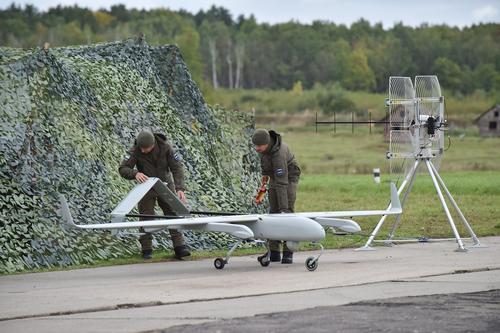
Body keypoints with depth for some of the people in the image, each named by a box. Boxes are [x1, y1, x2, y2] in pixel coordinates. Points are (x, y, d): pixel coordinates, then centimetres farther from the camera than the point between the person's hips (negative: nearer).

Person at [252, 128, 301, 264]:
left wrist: (284, 209, -43)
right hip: (275, 175, 7)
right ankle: (274, 252, -3)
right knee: (273, 211, -1)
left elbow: (282, 184, -41)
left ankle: (288, 253, -16)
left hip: (289, 177, -7)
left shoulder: (279, 154, -39)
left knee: (287, 211, -16)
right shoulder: (264, 142, -18)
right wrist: (264, 172, 17)